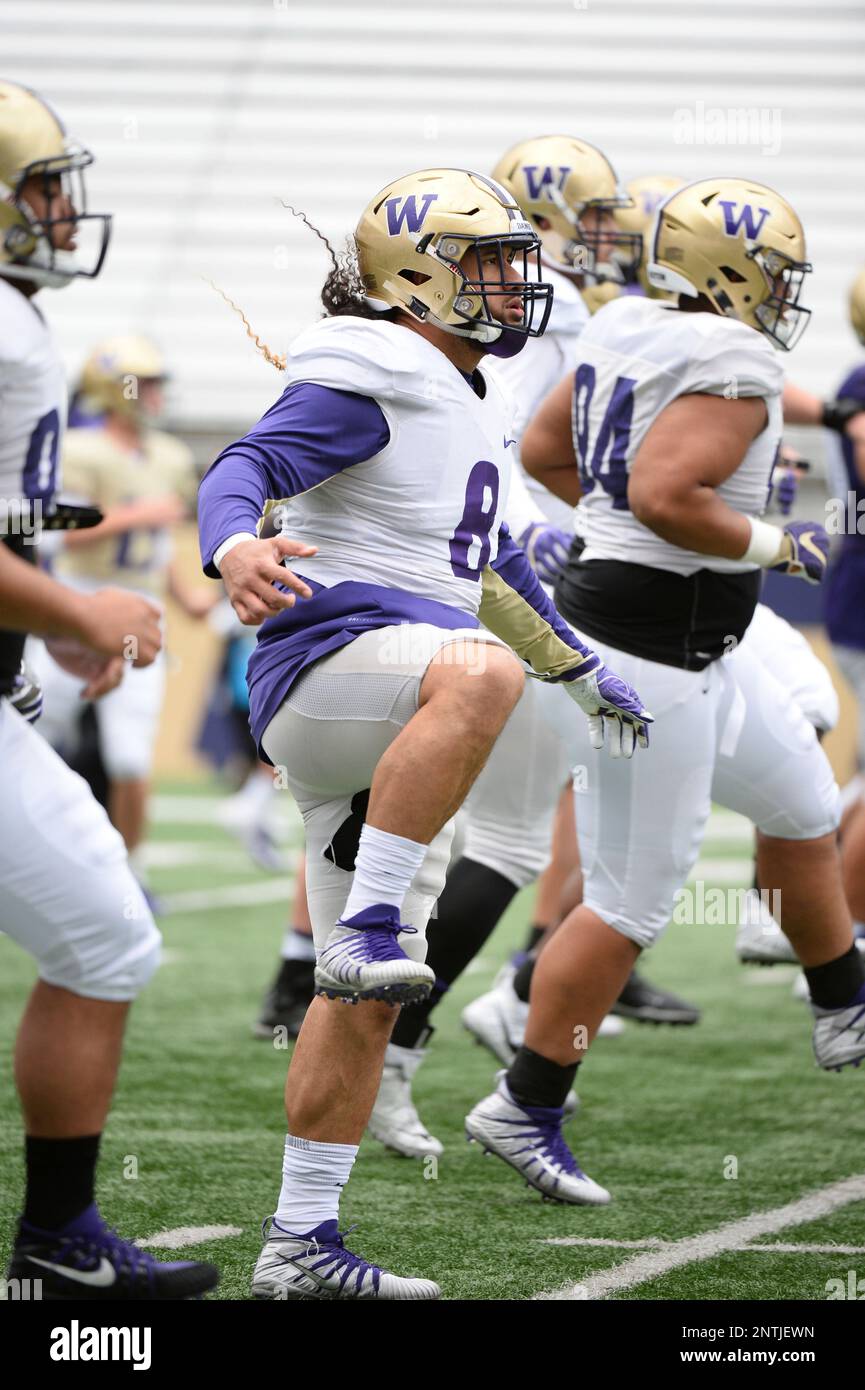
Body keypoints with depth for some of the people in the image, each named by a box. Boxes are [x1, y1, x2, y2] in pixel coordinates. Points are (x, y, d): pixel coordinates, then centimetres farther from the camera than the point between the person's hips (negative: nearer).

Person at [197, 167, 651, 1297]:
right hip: (328, 658, -9)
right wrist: (236, 547, -45)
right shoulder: (364, 386, -7)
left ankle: (301, 1245, 13)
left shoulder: (466, 408, 23)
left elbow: (489, 566, 35)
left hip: (396, 719, 9)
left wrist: (586, 675, 41)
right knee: (481, 674, -41)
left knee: (366, 999, 8)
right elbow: (243, 469, -22)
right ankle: (369, 930, -38)